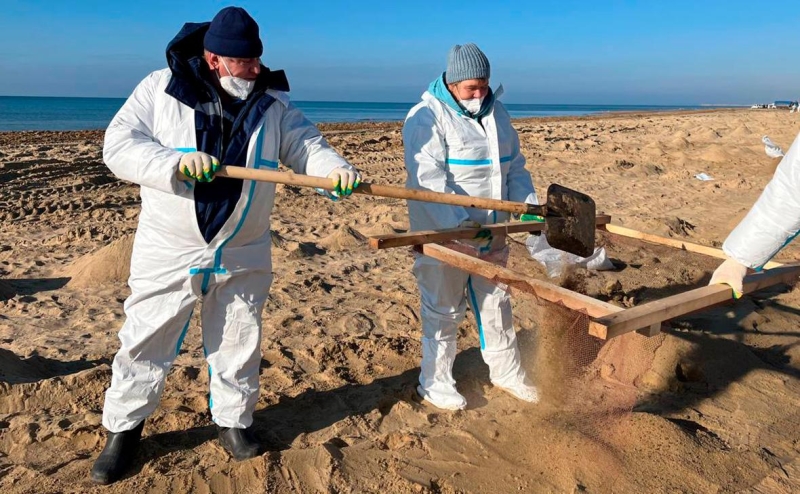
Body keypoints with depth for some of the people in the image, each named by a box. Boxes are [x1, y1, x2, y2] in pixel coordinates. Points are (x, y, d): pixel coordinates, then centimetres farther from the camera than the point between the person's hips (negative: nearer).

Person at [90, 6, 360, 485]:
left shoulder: (272, 102, -1)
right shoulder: (160, 89, -7)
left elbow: (306, 145, -5)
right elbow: (119, 146, -13)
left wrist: (335, 168, -27)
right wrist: (177, 162, -30)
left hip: (243, 255, 2)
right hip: (169, 249, -1)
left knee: (239, 342, 14)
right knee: (146, 341, 9)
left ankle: (234, 420, 34)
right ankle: (124, 429, 29)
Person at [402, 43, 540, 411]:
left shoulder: (496, 112, 11)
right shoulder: (428, 117, -14)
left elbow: (515, 166, 16)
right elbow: (428, 179, -25)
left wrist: (528, 205, 2)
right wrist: (461, 223, -33)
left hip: (490, 233, 7)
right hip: (444, 235, -7)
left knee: (496, 302, 18)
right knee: (444, 310, 4)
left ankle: (507, 373, 35)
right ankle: (434, 383, 21)